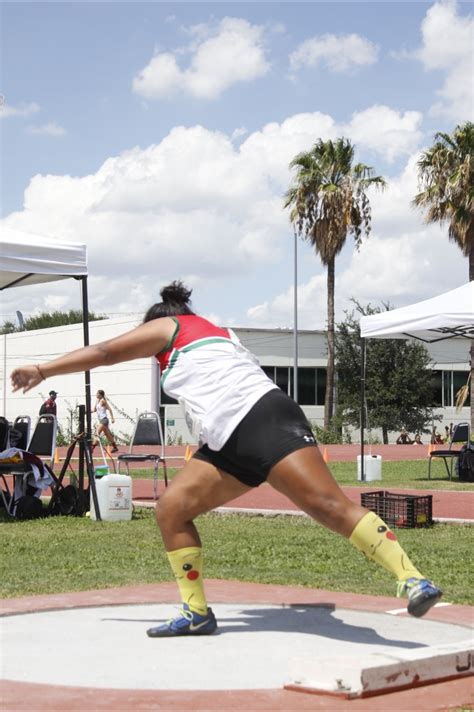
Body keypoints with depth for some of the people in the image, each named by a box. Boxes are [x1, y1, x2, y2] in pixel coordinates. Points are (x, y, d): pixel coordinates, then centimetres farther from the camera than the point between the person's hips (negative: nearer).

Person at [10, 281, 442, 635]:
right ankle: (197, 613, 7)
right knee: (170, 509, 4)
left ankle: (411, 579, -24)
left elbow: (101, 353, 19)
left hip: (264, 421, -9)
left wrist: (41, 371, 28)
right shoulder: (216, 335, 34)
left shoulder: (166, 327, 14)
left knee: (330, 505, -19)